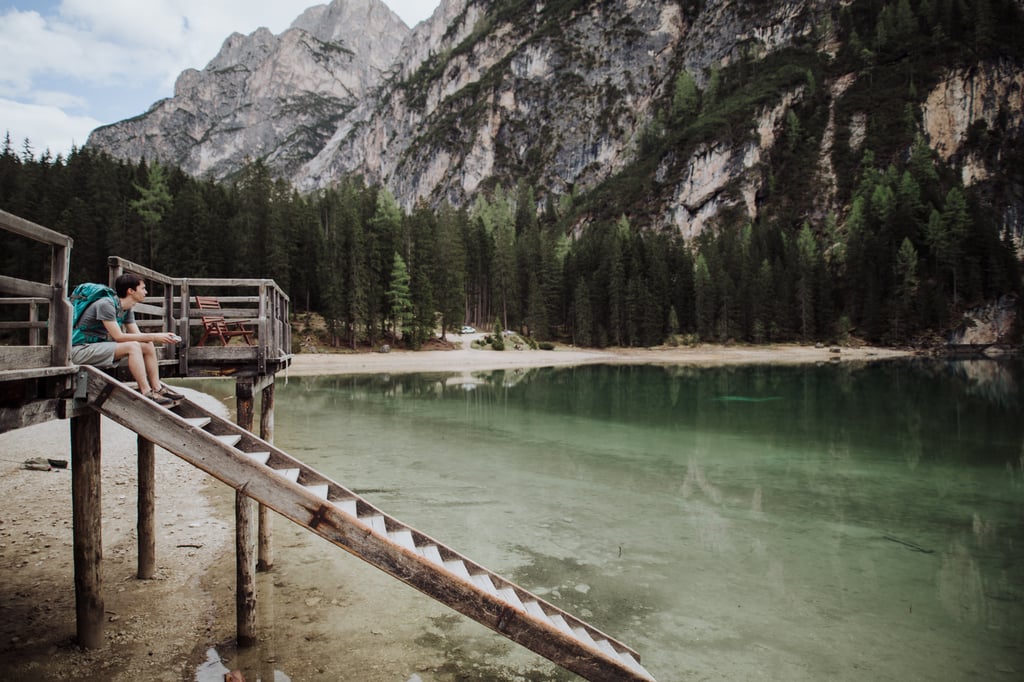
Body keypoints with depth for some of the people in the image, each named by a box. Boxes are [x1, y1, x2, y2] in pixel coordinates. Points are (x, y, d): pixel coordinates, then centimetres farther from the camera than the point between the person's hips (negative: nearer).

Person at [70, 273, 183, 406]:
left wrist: (162, 336, -13)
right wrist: (153, 337, -24)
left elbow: (137, 335, 5)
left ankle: (157, 388, -5)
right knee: (133, 346, -28)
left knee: (148, 346, -1)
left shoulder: (127, 310, 8)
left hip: (101, 347, 9)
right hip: (81, 349, -9)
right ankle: (146, 392, -30)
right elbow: (118, 336, -25)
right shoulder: (106, 305, -20)